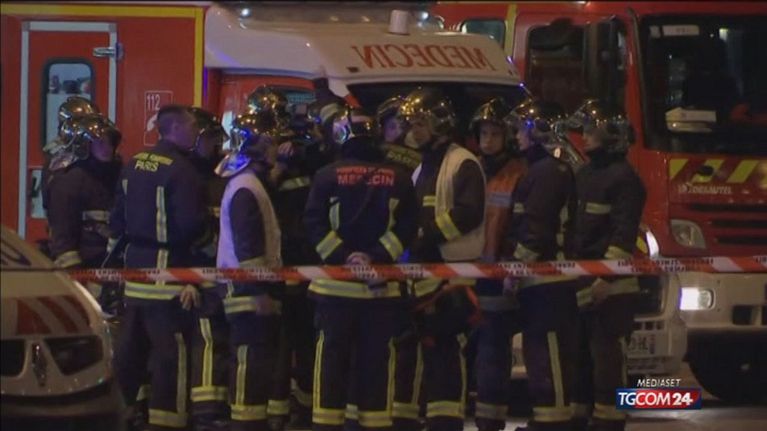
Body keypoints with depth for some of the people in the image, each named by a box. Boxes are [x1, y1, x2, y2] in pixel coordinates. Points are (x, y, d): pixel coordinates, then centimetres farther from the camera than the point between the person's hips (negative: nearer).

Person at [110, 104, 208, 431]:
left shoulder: (135, 164, 9)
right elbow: (191, 224, -21)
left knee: (132, 345, 16)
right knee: (172, 349, -4)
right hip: (167, 267, -8)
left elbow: (117, 219, 12)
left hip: (135, 265, 8)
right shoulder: (181, 171, -16)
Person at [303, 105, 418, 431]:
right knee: (377, 356, 5)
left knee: (332, 355, 3)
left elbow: (315, 223, -6)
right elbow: (406, 227, -2)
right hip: (382, 285, 1)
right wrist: (377, 257, -6)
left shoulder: (327, 176, 0)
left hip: (336, 281, -1)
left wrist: (342, 256, -7)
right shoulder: (398, 179, 5)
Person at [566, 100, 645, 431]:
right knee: (579, 357, 12)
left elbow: (623, 234, -17)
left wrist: (607, 277, -23)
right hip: (580, 285, 9)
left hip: (611, 287, -9)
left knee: (608, 359, -10)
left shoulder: (623, 178, -8)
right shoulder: (583, 176, 19)